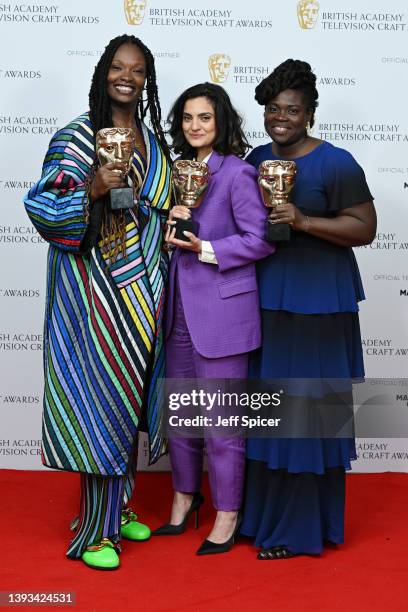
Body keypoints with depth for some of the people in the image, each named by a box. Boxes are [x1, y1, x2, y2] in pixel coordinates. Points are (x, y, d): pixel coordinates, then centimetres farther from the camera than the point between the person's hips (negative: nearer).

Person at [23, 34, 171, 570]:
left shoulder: (153, 143, 13)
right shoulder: (77, 136, -5)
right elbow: (43, 206, -12)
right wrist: (92, 189, -26)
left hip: (142, 290, 6)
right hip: (96, 288, -6)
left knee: (129, 395, 12)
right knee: (102, 396, -5)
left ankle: (117, 508, 27)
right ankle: (95, 531, 7)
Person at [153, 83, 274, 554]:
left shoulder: (237, 173, -8)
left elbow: (260, 239, -14)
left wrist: (205, 249, -16)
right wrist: (173, 223, 0)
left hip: (221, 308, -7)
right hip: (180, 306, 7)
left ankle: (227, 513, 15)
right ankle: (185, 495, 33)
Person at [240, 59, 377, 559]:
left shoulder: (335, 163, -9)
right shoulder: (257, 158, 10)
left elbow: (365, 227, -11)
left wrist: (304, 221, -21)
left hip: (315, 300, -6)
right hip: (263, 296, 6)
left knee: (305, 407, 0)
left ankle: (300, 527, 15)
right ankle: (262, 508, 30)